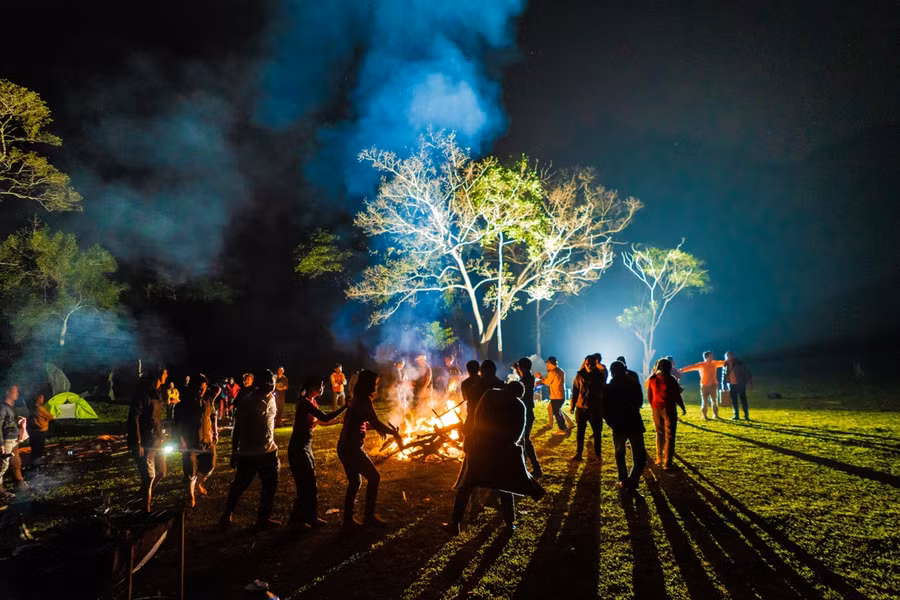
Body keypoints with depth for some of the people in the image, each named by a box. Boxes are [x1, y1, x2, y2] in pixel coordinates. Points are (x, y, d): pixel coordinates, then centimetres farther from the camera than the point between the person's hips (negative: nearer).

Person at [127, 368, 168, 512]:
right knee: (149, 475, -2)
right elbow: (133, 418, -19)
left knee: (161, 473, 13)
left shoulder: (160, 392, 9)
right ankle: (145, 507, 13)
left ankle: (147, 493, 38)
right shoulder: (142, 392, -18)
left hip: (158, 439, 8)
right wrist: (137, 443, -20)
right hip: (145, 441, -8)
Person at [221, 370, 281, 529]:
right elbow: (237, 427, -9)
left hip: (268, 451, 6)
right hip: (248, 453, -6)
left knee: (270, 486, 11)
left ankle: (263, 518, 24)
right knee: (239, 485, 5)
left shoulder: (271, 398, 4)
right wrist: (234, 452, -8)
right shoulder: (247, 401, -14)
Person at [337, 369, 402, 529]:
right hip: (352, 448, -9)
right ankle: (369, 516, 9)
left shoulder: (357, 399, 13)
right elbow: (376, 423, -20)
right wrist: (395, 433, -8)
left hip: (345, 447, 9)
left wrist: (379, 428, 17)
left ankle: (348, 520, 22)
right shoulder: (364, 400, -15)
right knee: (374, 477, 2)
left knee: (354, 482, 17)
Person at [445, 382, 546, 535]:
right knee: (505, 486, 18)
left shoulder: (490, 394, 1)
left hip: (480, 445, 0)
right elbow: (519, 432, 4)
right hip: (502, 449, 0)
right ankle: (510, 522, 22)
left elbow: (477, 416, 5)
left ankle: (455, 523, 5)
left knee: (466, 485, 7)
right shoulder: (519, 406, 0)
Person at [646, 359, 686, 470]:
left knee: (659, 433, 20)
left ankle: (659, 458, 24)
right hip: (669, 409, -4)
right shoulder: (670, 379, -11)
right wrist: (683, 408, 6)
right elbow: (677, 396, -7)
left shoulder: (652, 379, 1)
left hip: (656, 409, 4)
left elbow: (649, 396, 7)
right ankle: (667, 463, -4)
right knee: (669, 436, 0)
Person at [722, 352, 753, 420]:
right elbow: (724, 375, 12)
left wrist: (749, 382, -9)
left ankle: (746, 416, 6)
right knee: (734, 401, 7)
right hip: (731, 385, 4)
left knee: (743, 400, 0)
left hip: (740, 384, -4)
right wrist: (723, 386, 10)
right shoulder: (725, 364, 3)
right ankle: (736, 416, 14)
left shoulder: (739, 362, -7)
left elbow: (747, 372, -5)